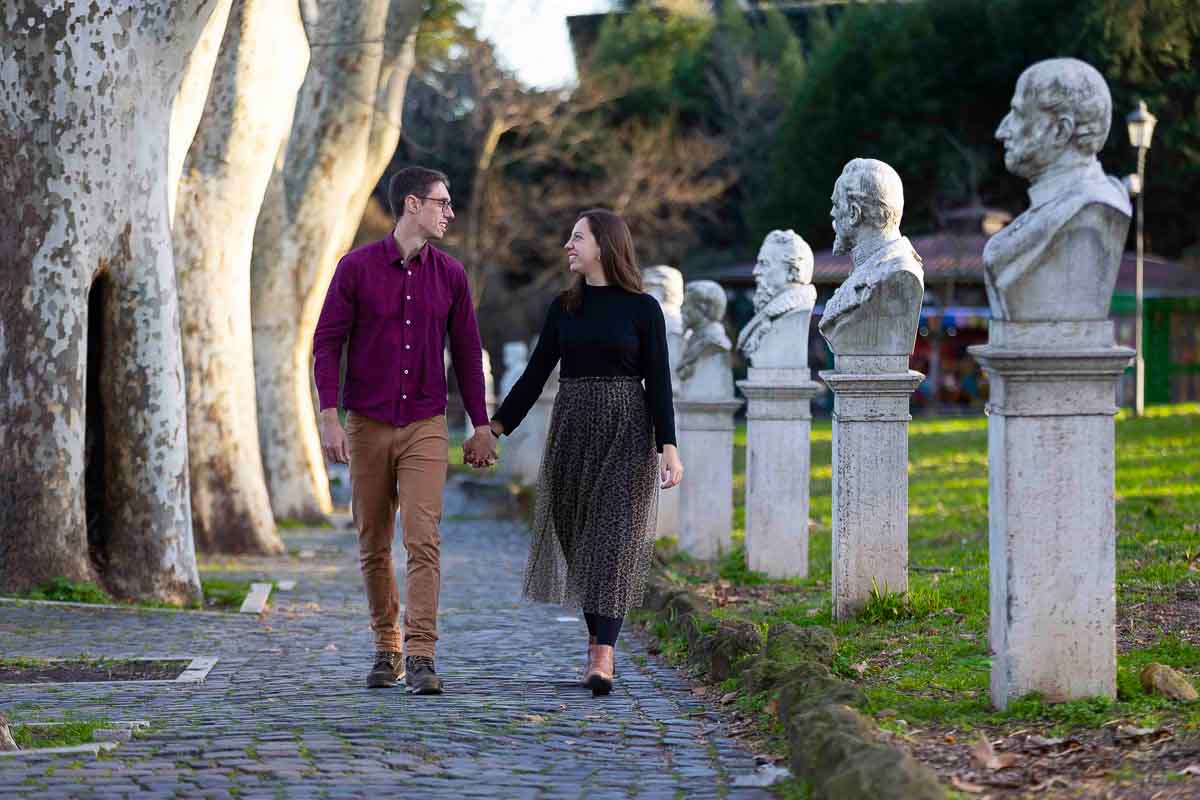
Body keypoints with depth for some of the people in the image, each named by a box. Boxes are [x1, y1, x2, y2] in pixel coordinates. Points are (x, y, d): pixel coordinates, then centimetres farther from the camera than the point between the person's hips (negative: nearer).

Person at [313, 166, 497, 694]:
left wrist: (481, 426, 9)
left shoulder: (449, 275, 4)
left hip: (426, 427, 1)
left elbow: (466, 353, 10)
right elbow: (326, 343, -4)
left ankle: (420, 658, -16)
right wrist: (329, 418, -13)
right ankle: (386, 649, 22)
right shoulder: (357, 267, -4)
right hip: (367, 426, 0)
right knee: (373, 545, 8)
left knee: (423, 540, -13)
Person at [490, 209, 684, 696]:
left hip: (626, 432, -4)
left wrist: (668, 446, -12)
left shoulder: (643, 309, -1)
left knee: (613, 538, -12)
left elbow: (659, 382, -3)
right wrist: (497, 427, 2)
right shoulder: (564, 307, 9)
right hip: (573, 429, 4)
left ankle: (602, 658, -20)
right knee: (578, 541, 5)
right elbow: (535, 374, 9)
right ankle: (599, 644, 15)